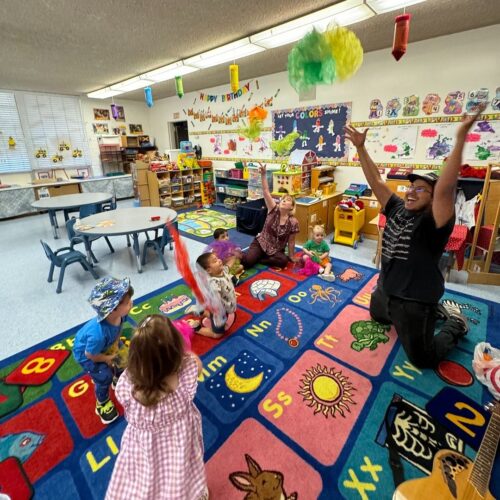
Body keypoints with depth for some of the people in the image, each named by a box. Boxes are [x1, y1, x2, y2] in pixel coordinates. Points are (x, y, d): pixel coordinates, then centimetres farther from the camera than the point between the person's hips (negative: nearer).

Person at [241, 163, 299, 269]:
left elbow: (291, 242, -2)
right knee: (247, 261, -27)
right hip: (260, 243, -2)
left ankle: (259, 258, -8)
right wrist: (263, 175, -33)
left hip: (277, 250, 2)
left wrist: (291, 257, 1)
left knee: (284, 261, -30)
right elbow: (266, 192, -21)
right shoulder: (274, 210, -10)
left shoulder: (293, 222, -10)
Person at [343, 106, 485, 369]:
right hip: (386, 290, 8)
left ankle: (456, 324, 32)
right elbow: (376, 182, -4)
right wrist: (360, 148, -9)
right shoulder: (397, 209, -2)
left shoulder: (432, 222, -21)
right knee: (377, 315, 35)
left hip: (415, 300, -7)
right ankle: (436, 310, 41)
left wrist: (461, 138, -44)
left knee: (422, 359, 6)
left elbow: (445, 189, -39)